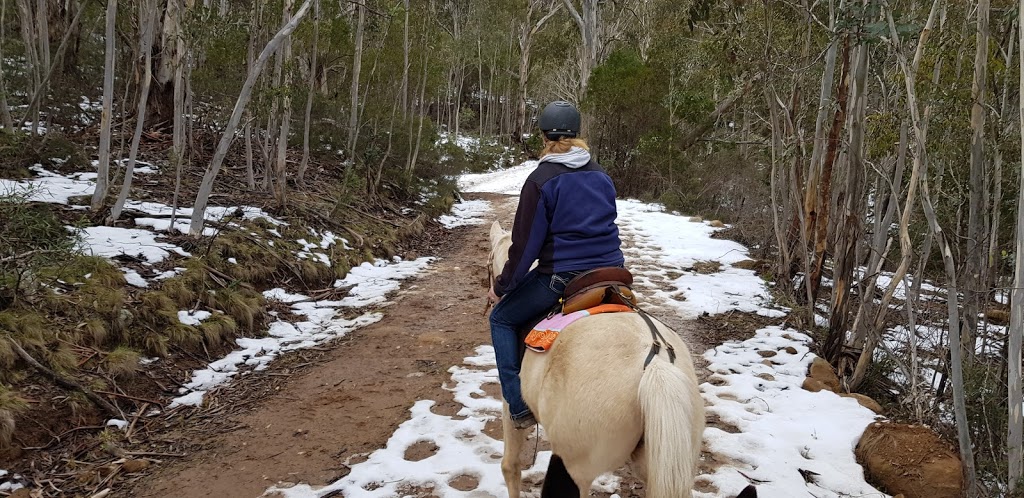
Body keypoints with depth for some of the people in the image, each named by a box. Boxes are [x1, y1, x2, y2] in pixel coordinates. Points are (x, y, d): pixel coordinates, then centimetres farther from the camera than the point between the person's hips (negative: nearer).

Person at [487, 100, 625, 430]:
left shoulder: (540, 180, -9)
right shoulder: (602, 176, 10)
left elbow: (525, 244, -8)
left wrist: (502, 286, 4)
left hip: (562, 277, -6)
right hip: (611, 273, 6)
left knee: (502, 319, 15)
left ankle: (520, 405, 8)